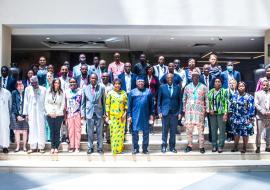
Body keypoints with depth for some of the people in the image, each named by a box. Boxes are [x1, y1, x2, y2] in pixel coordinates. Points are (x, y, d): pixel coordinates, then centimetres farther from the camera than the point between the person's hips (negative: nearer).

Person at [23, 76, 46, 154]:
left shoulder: (43, 89, 2)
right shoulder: (28, 89, 6)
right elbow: (26, 101, 8)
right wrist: (25, 113, 4)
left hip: (41, 112, -1)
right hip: (31, 112, 1)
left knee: (41, 129, -1)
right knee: (32, 129, 1)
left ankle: (41, 147, 5)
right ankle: (32, 147, 7)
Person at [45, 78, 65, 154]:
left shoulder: (61, 93, 2)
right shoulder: (48, 91, 6)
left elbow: (63, 104, 1)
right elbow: (46, 103, 6)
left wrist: (57, 113, -8)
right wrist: (49, 112, -5)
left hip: (59, 115, -1)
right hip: (50, 115, 1)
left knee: (57, 131, 1)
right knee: (52, 131, 2)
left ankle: (56, 147, 6)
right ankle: (52, 147, 7)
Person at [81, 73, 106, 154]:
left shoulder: (101, 88, 0)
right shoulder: (85, 88, 4)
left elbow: (104, 101, 2)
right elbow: (83, 102, 7)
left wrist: (104, 113, -1)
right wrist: (83, 113, 2)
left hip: (99, 113, -1)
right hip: (89, 113, 1)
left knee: (100, 132, 5)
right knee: (90, 132, 7)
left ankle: (100, 148, 16)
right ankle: (90, 147, 18)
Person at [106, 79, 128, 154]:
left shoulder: (124, 93, 5)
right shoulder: (110, 93, 0)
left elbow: (126, 104, 7)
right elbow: (107, 105, 0)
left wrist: (125, 113, -4)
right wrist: (107, 116, -2)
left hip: (121, 116, 2)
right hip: (112, 116, -1)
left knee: (121, 132, 5)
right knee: (113, 132, 0)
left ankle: (120, 148, 16)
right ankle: (114, 149, 9)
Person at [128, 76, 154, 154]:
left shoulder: (148, 91, 8)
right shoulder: (132, 92, 4)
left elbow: (151, 104, 8)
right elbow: (129, 105, 3)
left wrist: (151, 114, 3)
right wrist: (129, 116, -2)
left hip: (146, 115, 1)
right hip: (135, 116, -1)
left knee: (146, 132, 7)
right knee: (135, 132, 2)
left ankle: (145, 148, 17)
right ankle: (135, 148, 14)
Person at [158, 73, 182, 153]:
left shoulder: (177, 87, 5)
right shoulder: (162, 87, 3)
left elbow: (180, 101, 6)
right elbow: (159, 100, 4)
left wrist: (180, 112, 0)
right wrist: (159, 111, -3)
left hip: (175, 112, 1)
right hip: (165, 112, -1)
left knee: (173, 131, 6)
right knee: (165, 131, 4)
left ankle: (172, 147, 16)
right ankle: (164, 146, 15)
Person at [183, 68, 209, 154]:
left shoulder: (203, 87, 3)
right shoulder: (187, 87, 9)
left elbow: (206, 99, 3)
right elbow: (184, 99, 12)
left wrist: (207, 110, -2)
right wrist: (184, 110, 7)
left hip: (199, 111, -2)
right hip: (189, 110, 2)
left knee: (200, 129, -3)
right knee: (189, 128, 5)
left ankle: (201, 146, 6)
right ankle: (189, 145, 16)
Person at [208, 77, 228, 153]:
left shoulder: (224, 91, 2)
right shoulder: (210, 91, 12)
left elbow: (226, 103, -3)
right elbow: (208, 102, 13)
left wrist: (225, 113, -11)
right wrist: (209, 109, -3)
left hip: (221, 113, -3)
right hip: (212, 113, 3)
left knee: (222, 130, -3)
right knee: (213, 130, 5)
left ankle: (220, 146, 4)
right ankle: (214, 146, 13)